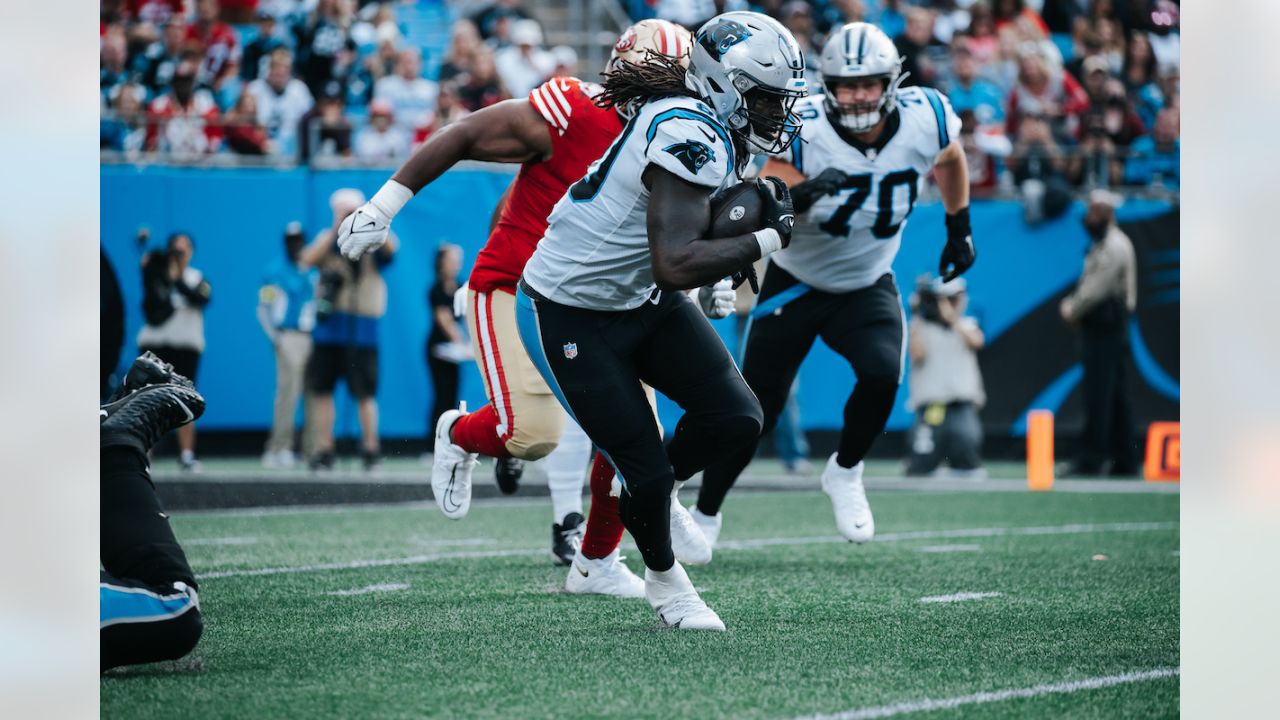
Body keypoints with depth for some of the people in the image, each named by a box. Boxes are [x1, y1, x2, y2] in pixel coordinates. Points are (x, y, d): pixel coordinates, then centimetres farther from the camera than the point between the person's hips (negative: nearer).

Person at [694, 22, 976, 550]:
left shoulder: (925, 120, -17)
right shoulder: (803, 129, -25)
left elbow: (950, 158, 8)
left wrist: (959, 228, 14)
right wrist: (803, 193, -47)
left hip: (868, 285, 1)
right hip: (796, 283, -1)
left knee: (882, 374, -26)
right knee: (756, 410, -1)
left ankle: (845, 473, 2)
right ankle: (704, 514, 21)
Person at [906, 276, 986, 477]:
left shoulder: (967, 325, 17)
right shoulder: (921, 327, 10)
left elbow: (975, 341, -7)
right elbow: (917, 355, -9)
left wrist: (951, 318, -16)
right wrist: (917, 318, -8)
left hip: (963, 407, 2)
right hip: (930, 406, -2)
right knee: (921, 466, -8)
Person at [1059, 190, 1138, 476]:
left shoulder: (1115, 246, -12)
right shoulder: (1101, 244, 20)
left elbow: (1097, 288, -17)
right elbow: (1089, 284, 23)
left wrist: (1073, 310, -5)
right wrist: (1072, 304, 6)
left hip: (1106, 326, -10)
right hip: (1101, 326, 10)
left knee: (1098, 393, -12)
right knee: (1116, 395, 10)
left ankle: (1092, 459, -14)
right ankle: (1125, 460, 12)